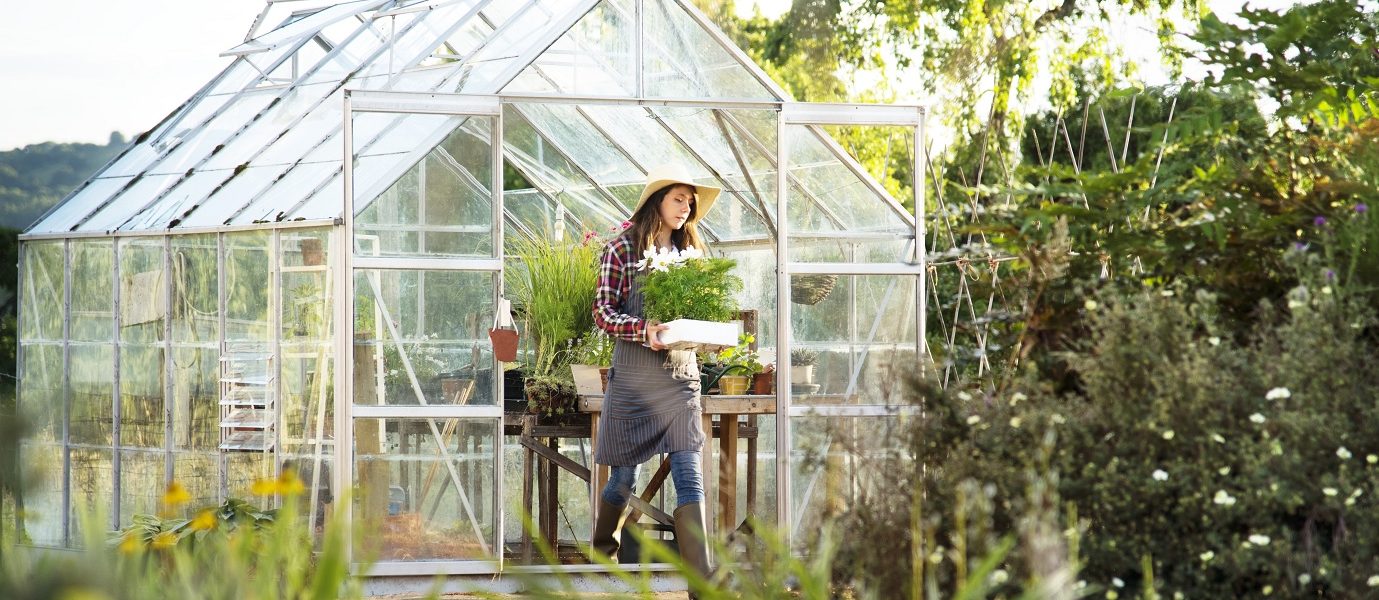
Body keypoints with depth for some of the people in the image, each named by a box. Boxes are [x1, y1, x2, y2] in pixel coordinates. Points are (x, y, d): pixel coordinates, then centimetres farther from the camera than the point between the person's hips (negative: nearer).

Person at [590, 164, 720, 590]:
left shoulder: (689, 251, 12)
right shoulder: (622, 250, -3)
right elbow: (602, 312, -7)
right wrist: (642, 330, -23)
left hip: (682, 378, 3)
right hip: (634, 376, -3)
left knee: (690, 477, -7)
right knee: (625, 475, 7)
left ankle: (701, 581, -12)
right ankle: (602, 553, 34)